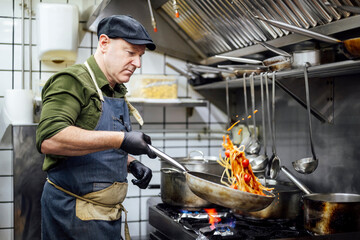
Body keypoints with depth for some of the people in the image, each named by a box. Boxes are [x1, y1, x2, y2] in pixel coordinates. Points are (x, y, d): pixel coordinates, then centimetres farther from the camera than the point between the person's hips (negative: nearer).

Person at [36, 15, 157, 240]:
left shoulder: (118, 92, 15)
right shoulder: (73, 81, -13)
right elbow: (49, 139, -29)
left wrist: (131, 164, 5)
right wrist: (120, 139, -30)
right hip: (75, 216, -8)